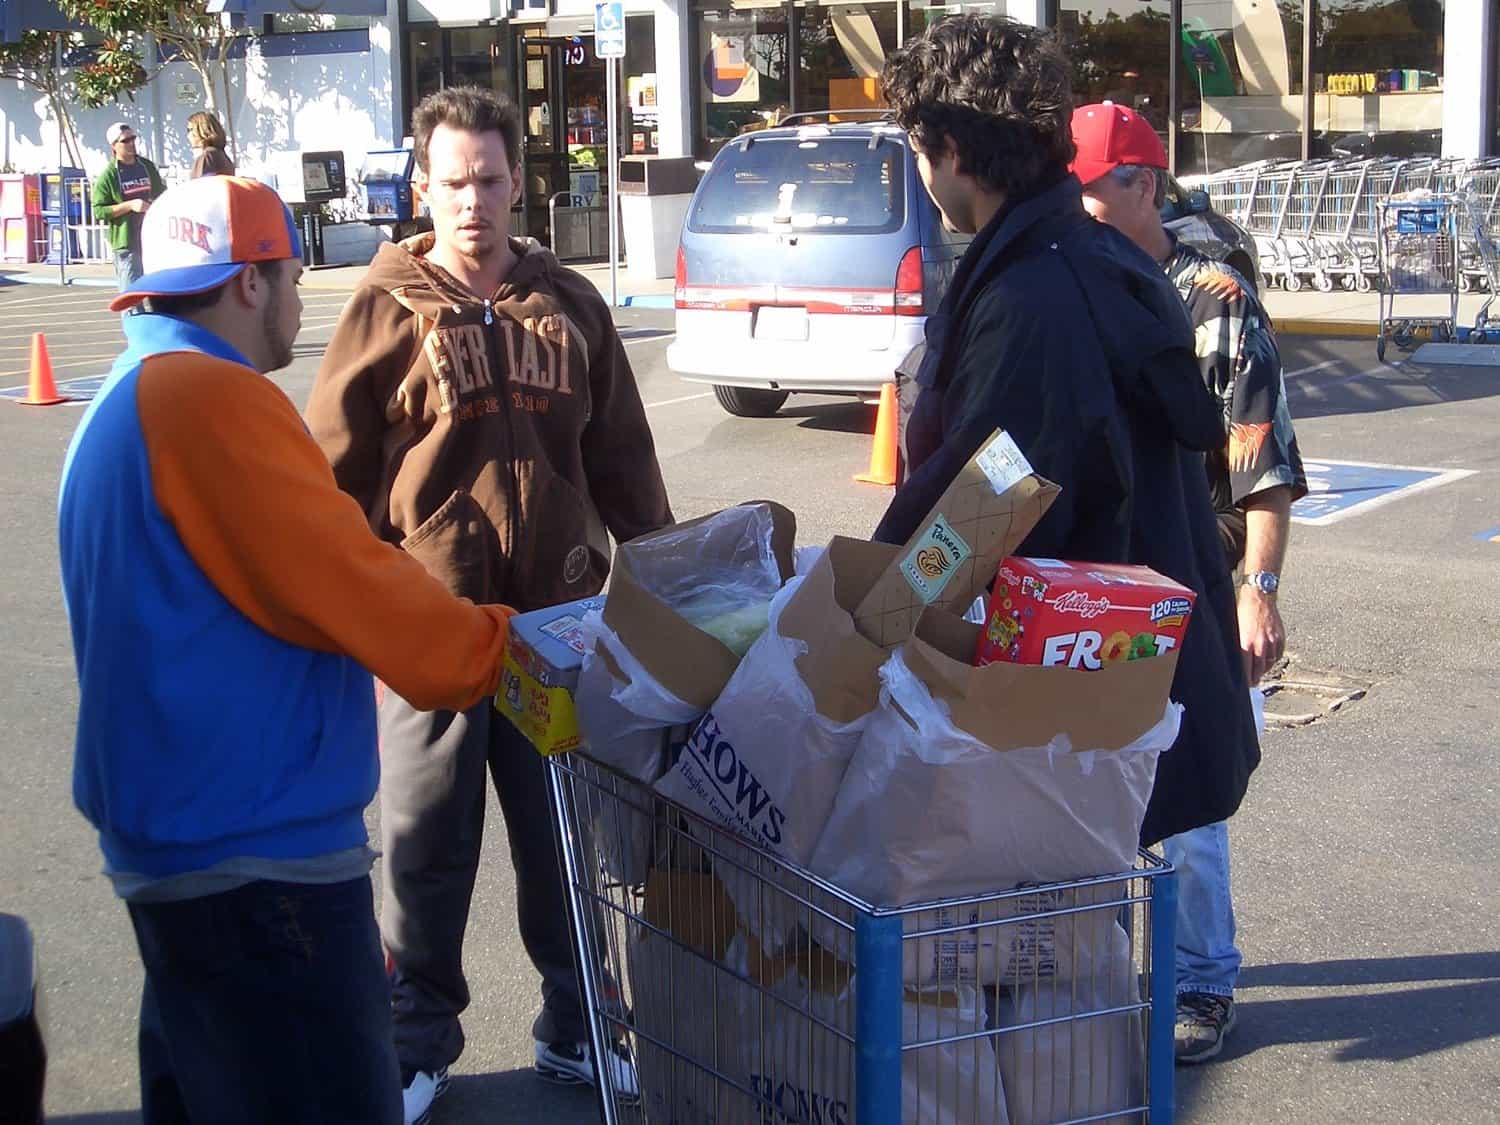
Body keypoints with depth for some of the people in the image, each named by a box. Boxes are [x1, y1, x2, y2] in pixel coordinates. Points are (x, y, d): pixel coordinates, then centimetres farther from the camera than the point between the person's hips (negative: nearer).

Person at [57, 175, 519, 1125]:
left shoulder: (126, 405, 15)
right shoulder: (213, 399, -17)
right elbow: (346, 584, -18)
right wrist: (494, 650, -4)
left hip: (171, 839, 11)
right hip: (253, 855, -11)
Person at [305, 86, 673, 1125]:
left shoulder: (568, 303, 6)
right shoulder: (389, 309, -2)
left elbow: (621, 452, 12)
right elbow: (337, 468, -1)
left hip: (561, 612, 3)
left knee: (569, 838, 11)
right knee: (426, 843, 7)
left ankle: (576, 1029, 27)